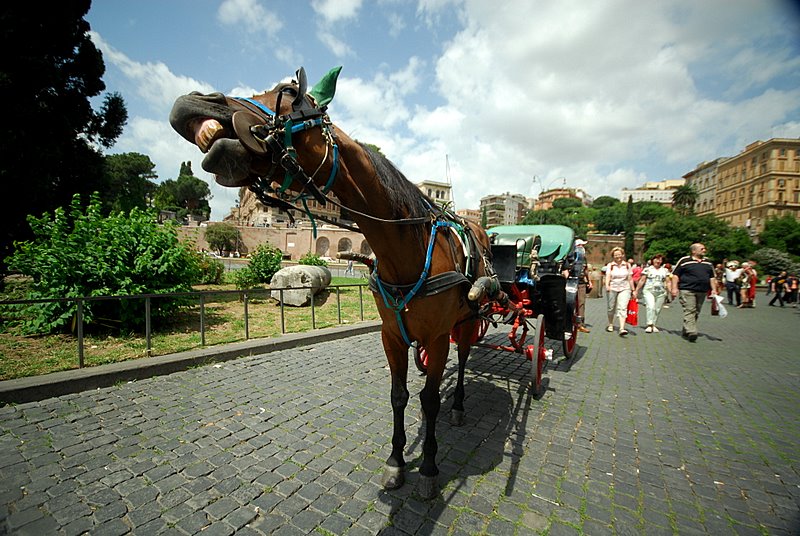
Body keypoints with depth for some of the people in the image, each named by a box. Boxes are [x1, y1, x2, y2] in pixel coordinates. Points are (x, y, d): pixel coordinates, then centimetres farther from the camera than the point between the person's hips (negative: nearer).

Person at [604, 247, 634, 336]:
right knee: (611, 308, 10)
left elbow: (630, 278, 11)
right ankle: (610, 325, 31)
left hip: (624, 289, 0)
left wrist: (633, 289, 11)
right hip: (612, 289, 0)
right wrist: (607, 285, -26)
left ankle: (622, 328, -19)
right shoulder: (610, 265, 3)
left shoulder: (627, 265, 8)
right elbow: (608, 276, -9)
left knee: (623, 308, -13)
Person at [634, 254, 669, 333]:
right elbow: (642, 281, 4)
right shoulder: (648, 269, 5)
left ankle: (653, 325, 16)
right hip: (649, 291, -3)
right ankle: (649, 325, -16)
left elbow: (667, 282, 10)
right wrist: (636, 291, 1)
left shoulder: (664, 270, 13)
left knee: (657, 309, 4)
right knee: (650, 307, -19)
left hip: (661, 293, 3)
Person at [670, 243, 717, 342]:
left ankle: (686, 331, 17)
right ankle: (691, 332, -19)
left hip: (702, 292, 7)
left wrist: (714, 289, 12)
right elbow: (675, 274, -3)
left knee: (696, 312, 9)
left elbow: (712, 277, 21)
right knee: (689, 311, -14)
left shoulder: (708, 262, 17)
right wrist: (674, 288, -10)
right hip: (687, 290, -6)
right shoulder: (684, 260, -2)